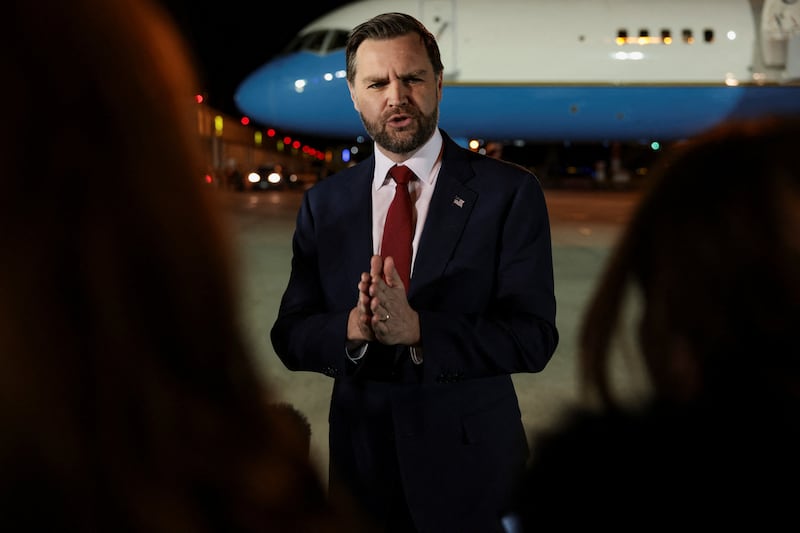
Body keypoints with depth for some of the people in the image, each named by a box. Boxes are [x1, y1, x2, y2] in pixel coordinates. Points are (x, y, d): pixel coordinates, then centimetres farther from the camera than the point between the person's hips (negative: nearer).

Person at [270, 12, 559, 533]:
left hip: (470, 469, -2)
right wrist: (352, 328, -21)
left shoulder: (509, 191, -8)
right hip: (361, 462, 3)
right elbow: (289, 337, 0)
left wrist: (417, 330, -27)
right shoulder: (324, 203, 3)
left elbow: (533, 337, -14)